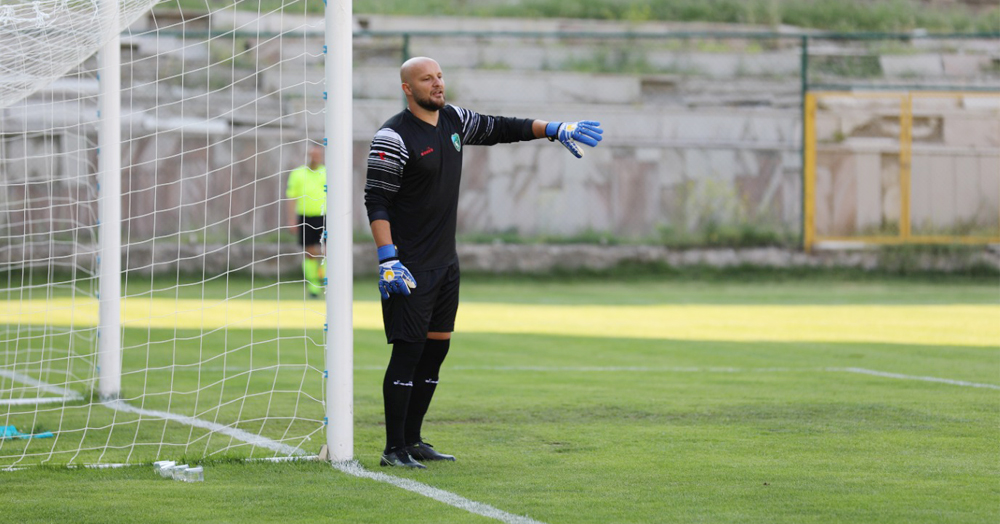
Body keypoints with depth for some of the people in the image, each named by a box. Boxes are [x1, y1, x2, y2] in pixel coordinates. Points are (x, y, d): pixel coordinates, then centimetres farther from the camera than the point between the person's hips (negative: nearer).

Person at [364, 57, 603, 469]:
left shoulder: (453, 120, 10)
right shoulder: (393, 137, -13)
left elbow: (501, 129, 24)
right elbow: (376, 201, -16)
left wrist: (556, 130, 16)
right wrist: (388, 259, -24)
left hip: (446, 263, 8)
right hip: (410, 266, -8)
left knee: (436, 348, 10)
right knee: (408, 350, -10)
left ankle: (412, 440, 19)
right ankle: (394, 448, -6)